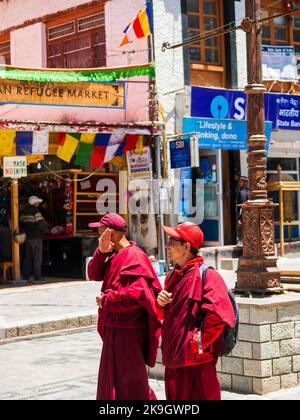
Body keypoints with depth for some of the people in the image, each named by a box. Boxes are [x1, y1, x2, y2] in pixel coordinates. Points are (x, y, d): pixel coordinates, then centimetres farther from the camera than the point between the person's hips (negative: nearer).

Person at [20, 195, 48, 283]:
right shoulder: (35, 211, -14)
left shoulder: (25, 211, 9)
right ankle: (37, 277, -6)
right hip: (36, 237, -7)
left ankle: (25, 277, 15)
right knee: (37, 258, -4)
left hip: (28, 237, 7)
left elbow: (21, 223, 15)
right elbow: (41, 224, -18)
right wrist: (46, 228, 0)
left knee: (28, 257, 12)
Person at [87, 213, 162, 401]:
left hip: (127, 331, -10)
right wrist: (101, 252, -9)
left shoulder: (134, 257, -18)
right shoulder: (115, 255, 13)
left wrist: (106, 300, -18)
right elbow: (94, 274, 7)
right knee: (113, 379, 20)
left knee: (130, 382, -2)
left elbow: (136, 294, -29)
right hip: (114, 327, 10)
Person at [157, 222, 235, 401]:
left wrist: (199, 341, -17)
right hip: (174, 358, 8)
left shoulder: (206, 275, -13)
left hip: (197, 360, -8)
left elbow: (218, 315, -22)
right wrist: (161, 303, 2)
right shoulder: (173, 276, 13)